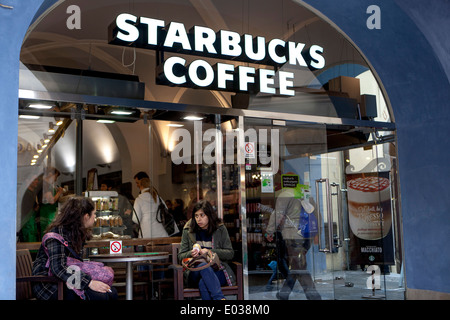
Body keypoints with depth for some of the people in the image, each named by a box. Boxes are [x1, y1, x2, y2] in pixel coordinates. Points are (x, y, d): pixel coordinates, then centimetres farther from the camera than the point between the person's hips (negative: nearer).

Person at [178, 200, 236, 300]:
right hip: (194, 272, 1)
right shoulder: (188, 231, 11)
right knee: (204, 266, -38)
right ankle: (220, 298, -47)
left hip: (217, 270, 0)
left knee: (203, 284, -37)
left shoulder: (220, 229, 8)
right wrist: (191, 254, -11)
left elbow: (230, 253, 5)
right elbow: (180, 256, 13)